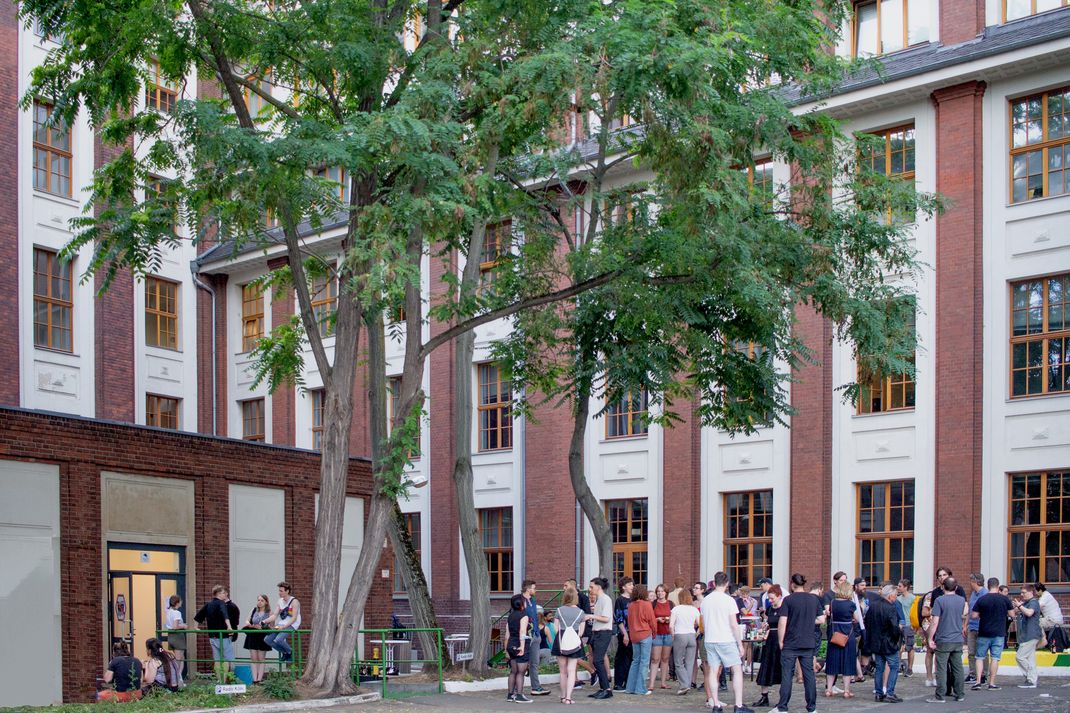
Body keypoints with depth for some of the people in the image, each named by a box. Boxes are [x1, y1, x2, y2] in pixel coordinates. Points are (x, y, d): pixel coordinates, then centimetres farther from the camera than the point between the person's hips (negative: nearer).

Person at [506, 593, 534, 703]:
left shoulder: (510, 616, 13)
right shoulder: (524, 615, -9)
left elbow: (507, 633, 14)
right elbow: (522, 632, -20)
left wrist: (507, 649, 17)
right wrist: (522, 646, -24)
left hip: (511, 645, 7)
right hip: (519, 645, -7)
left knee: (513, 671, 14)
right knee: (521, 672, -4)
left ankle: (510, 695, 17)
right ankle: (519, 695, -6)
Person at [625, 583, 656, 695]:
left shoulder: (631, 606, 2)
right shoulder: (646, 605, -10)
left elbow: (629, 621, 8)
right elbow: (652, 621, -5)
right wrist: (653, 634, 10)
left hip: (634, 636, 5)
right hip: (645, 635, -5)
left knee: (635, 661, 14)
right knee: (644, 662, -1)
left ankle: (631, 687, 14)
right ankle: (641, 689, -2)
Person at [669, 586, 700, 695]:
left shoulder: (676, 609, -4)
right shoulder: (694, 609, 3)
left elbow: (671, 626, -9)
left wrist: (673, 636, 5)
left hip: (679, 636, -3)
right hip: (692, 636, 3)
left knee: (679, 663, 4)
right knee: (689, 663, 10)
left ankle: (684, 685, -9)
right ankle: (688, 686, 12)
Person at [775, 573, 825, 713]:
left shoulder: (788, 600, -9)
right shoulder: (814, 599, 3)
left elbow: (782, 622, -13)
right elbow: (821, 620, 7)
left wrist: (781, 641, -4)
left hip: (790, 644, -3)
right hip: (808, 643, 4)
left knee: (787, 674, 1)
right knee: (809, 674, 8)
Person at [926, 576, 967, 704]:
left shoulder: (939, 600, -11)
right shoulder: (962, 600, 4)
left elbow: (935, 622, -14)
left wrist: (930, 639, -9)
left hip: (943, 640, -5)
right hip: (958, 640, 5)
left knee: (941, 668, -2)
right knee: (958, 668, 11)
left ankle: (940, 696, -3)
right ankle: (960, 694, 16)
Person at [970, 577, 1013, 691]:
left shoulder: (982, 600, -5)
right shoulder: (1005, 599, -4)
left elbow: (973, 616, -5)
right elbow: (1011, 614, 3)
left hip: (984, 634, 0)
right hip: (999, 634, 0)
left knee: (980, 657, 9)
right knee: (995, 658, 4)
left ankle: (978, 682, 0)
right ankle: (991, 683, 4)